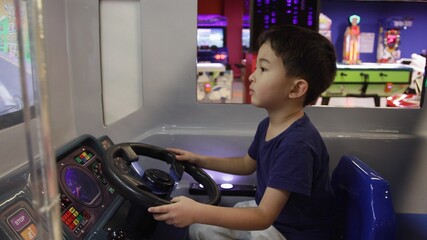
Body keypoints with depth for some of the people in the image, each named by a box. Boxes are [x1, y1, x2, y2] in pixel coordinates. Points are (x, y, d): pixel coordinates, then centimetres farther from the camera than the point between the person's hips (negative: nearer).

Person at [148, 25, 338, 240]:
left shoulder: (296, 144, -32)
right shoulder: (268, 125, -4)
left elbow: (264, 217, -31)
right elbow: (247, 165, 13)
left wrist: (198, 212, -38)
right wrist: (199, 160, 7)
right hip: (268, 210, 8)